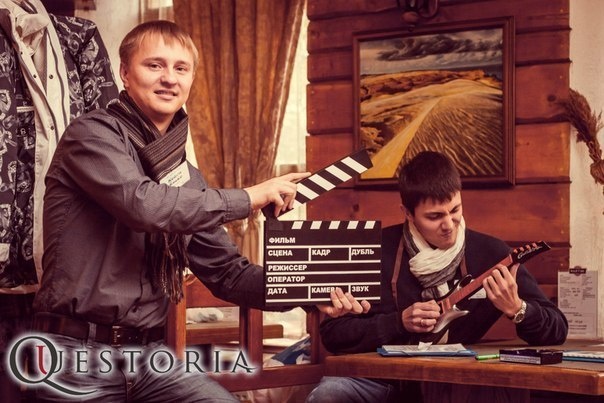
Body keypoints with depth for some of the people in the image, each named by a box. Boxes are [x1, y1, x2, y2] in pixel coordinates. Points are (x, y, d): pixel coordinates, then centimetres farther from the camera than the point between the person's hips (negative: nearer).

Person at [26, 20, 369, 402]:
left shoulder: (186, 176, 13)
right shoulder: (93, 135, -6)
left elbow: (225, 270, 13)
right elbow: (142, 202, -23)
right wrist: (249, 198, -14)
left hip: (150, 355, 6)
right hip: (79, 355, -6)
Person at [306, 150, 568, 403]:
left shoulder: (490, 253, -4)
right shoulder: (378, 250, -6)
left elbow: (557, 331, -2)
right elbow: (332, 333, -4)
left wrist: (517, 309, -23)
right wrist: (399, 323, -17)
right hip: (384, 377, -1)